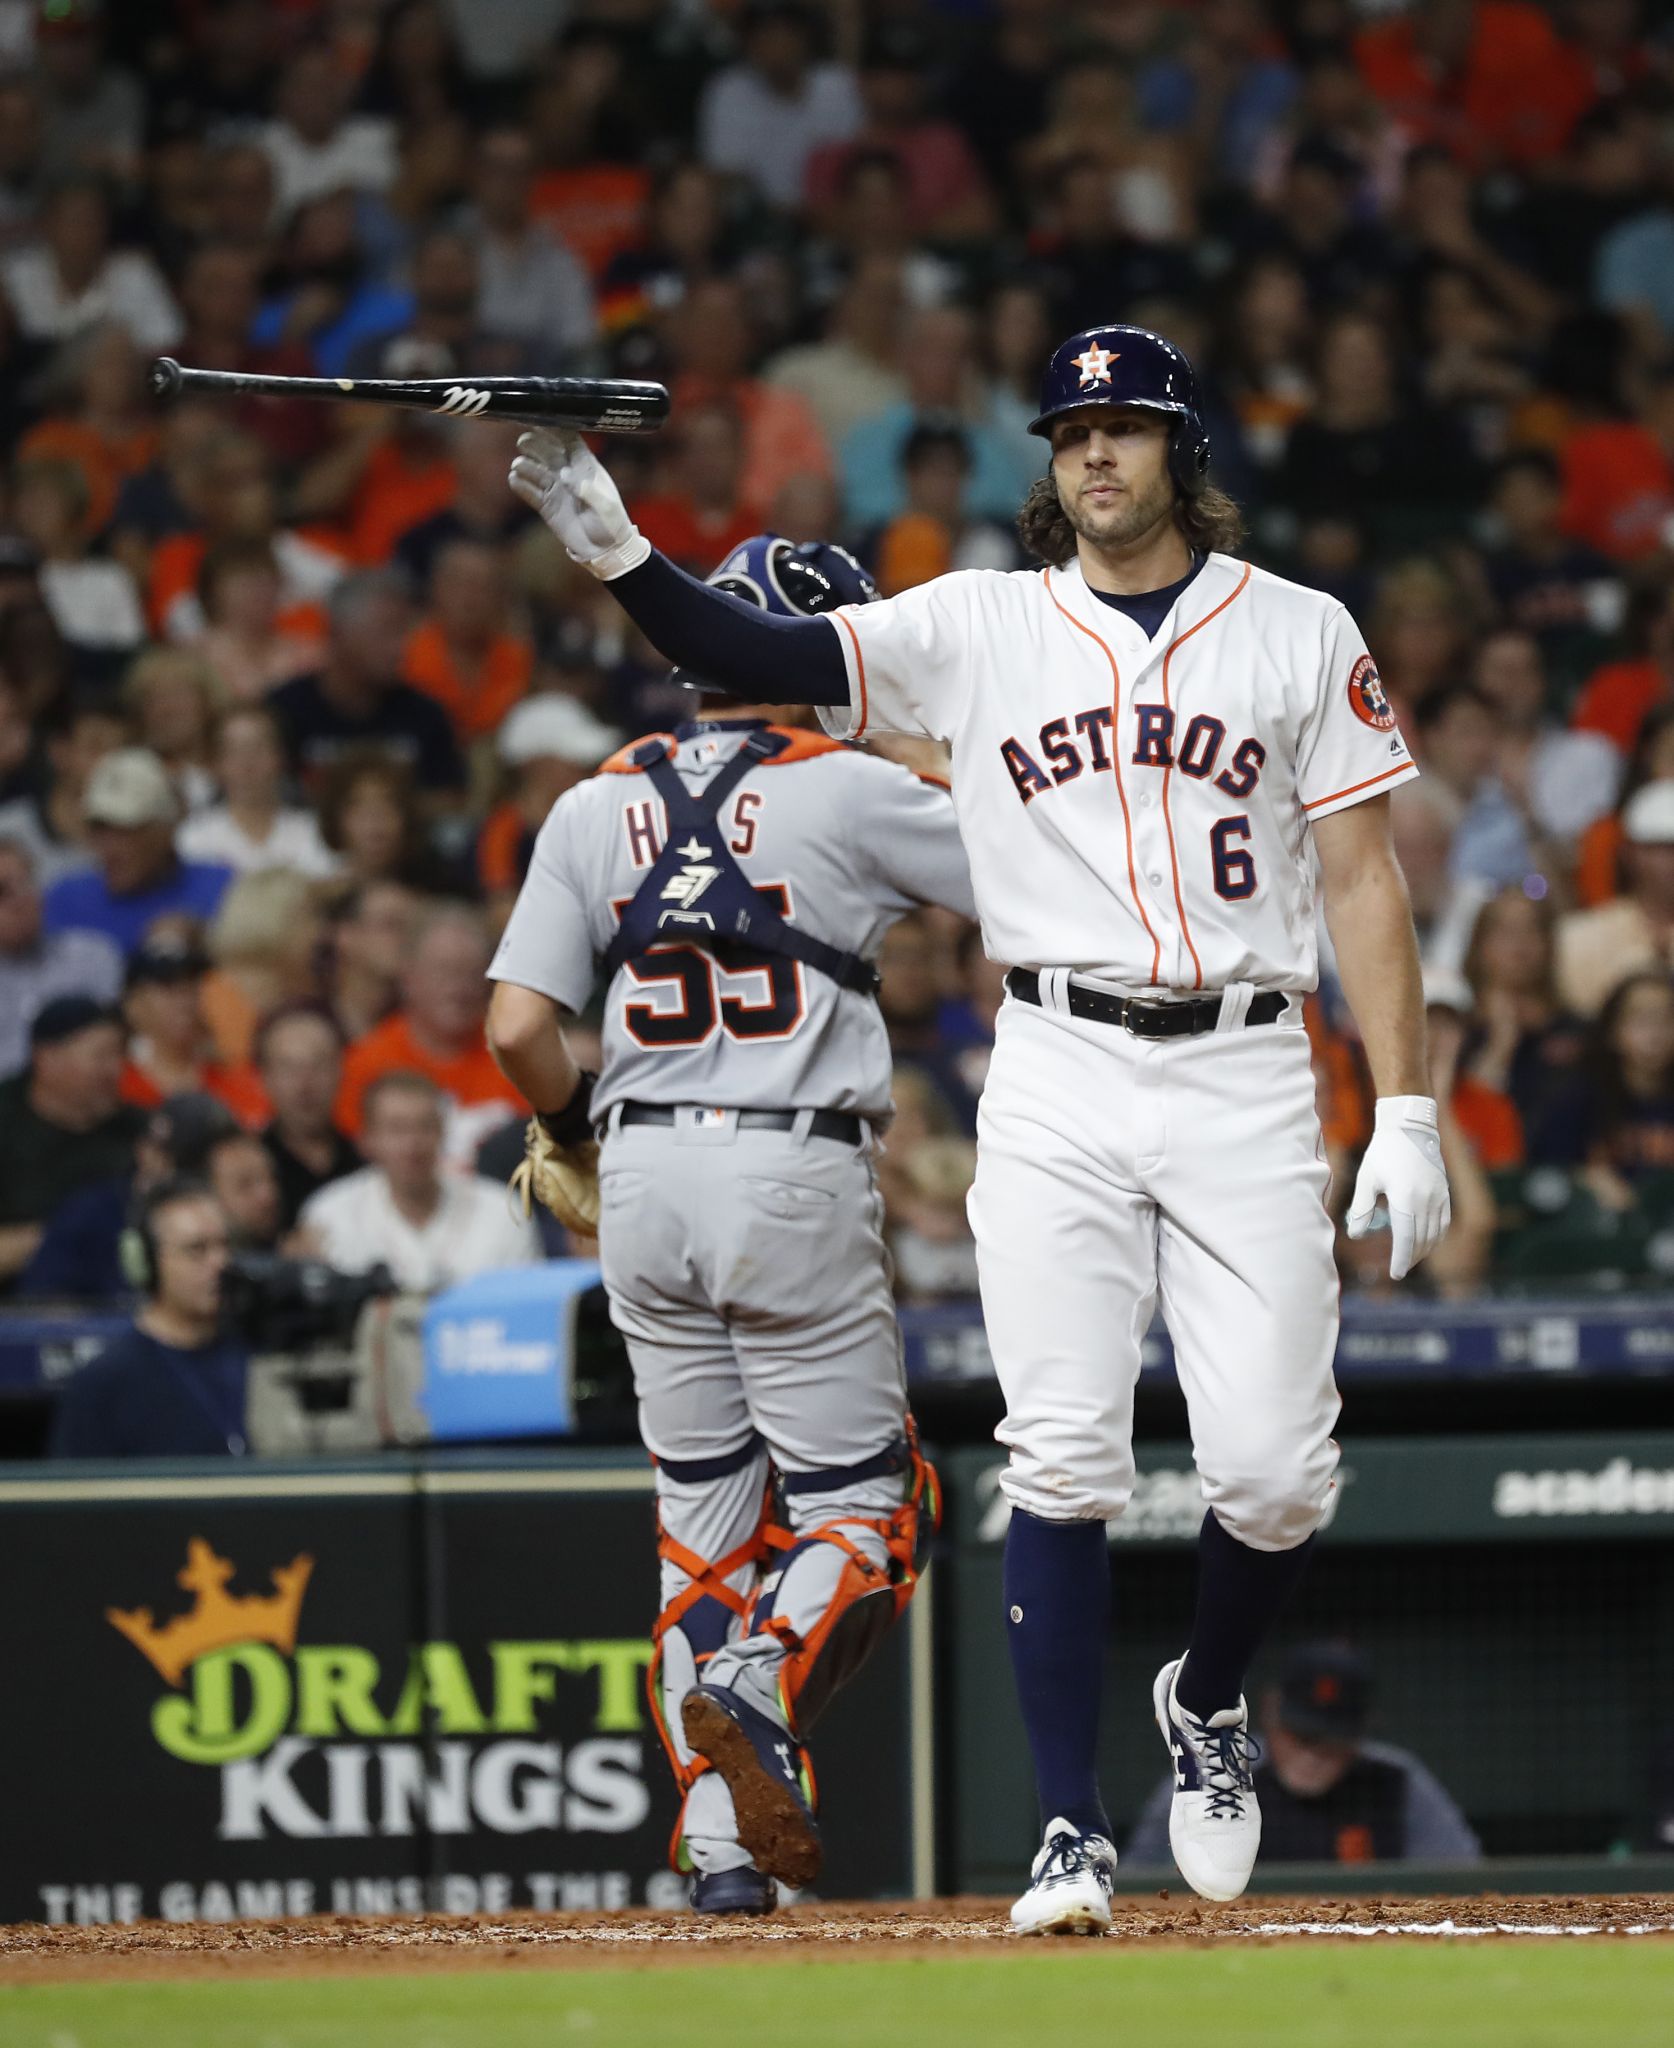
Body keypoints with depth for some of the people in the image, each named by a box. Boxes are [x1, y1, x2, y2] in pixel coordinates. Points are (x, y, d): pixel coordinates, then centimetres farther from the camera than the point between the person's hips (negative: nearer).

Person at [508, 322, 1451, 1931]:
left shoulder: (1300, 637, 6)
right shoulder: (980, 628, 7)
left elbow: (1365, 878, 4)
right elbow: (767, 660, -3)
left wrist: (1407, 1111, -3)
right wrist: (616, 552, -20)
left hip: (1243, 1083, 0)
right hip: (1058, 1084, 0)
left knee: (1271, 1470, -6)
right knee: (1062, 1464, -7)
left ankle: (1208, 1701, 26)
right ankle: (1071, 1837, -3)